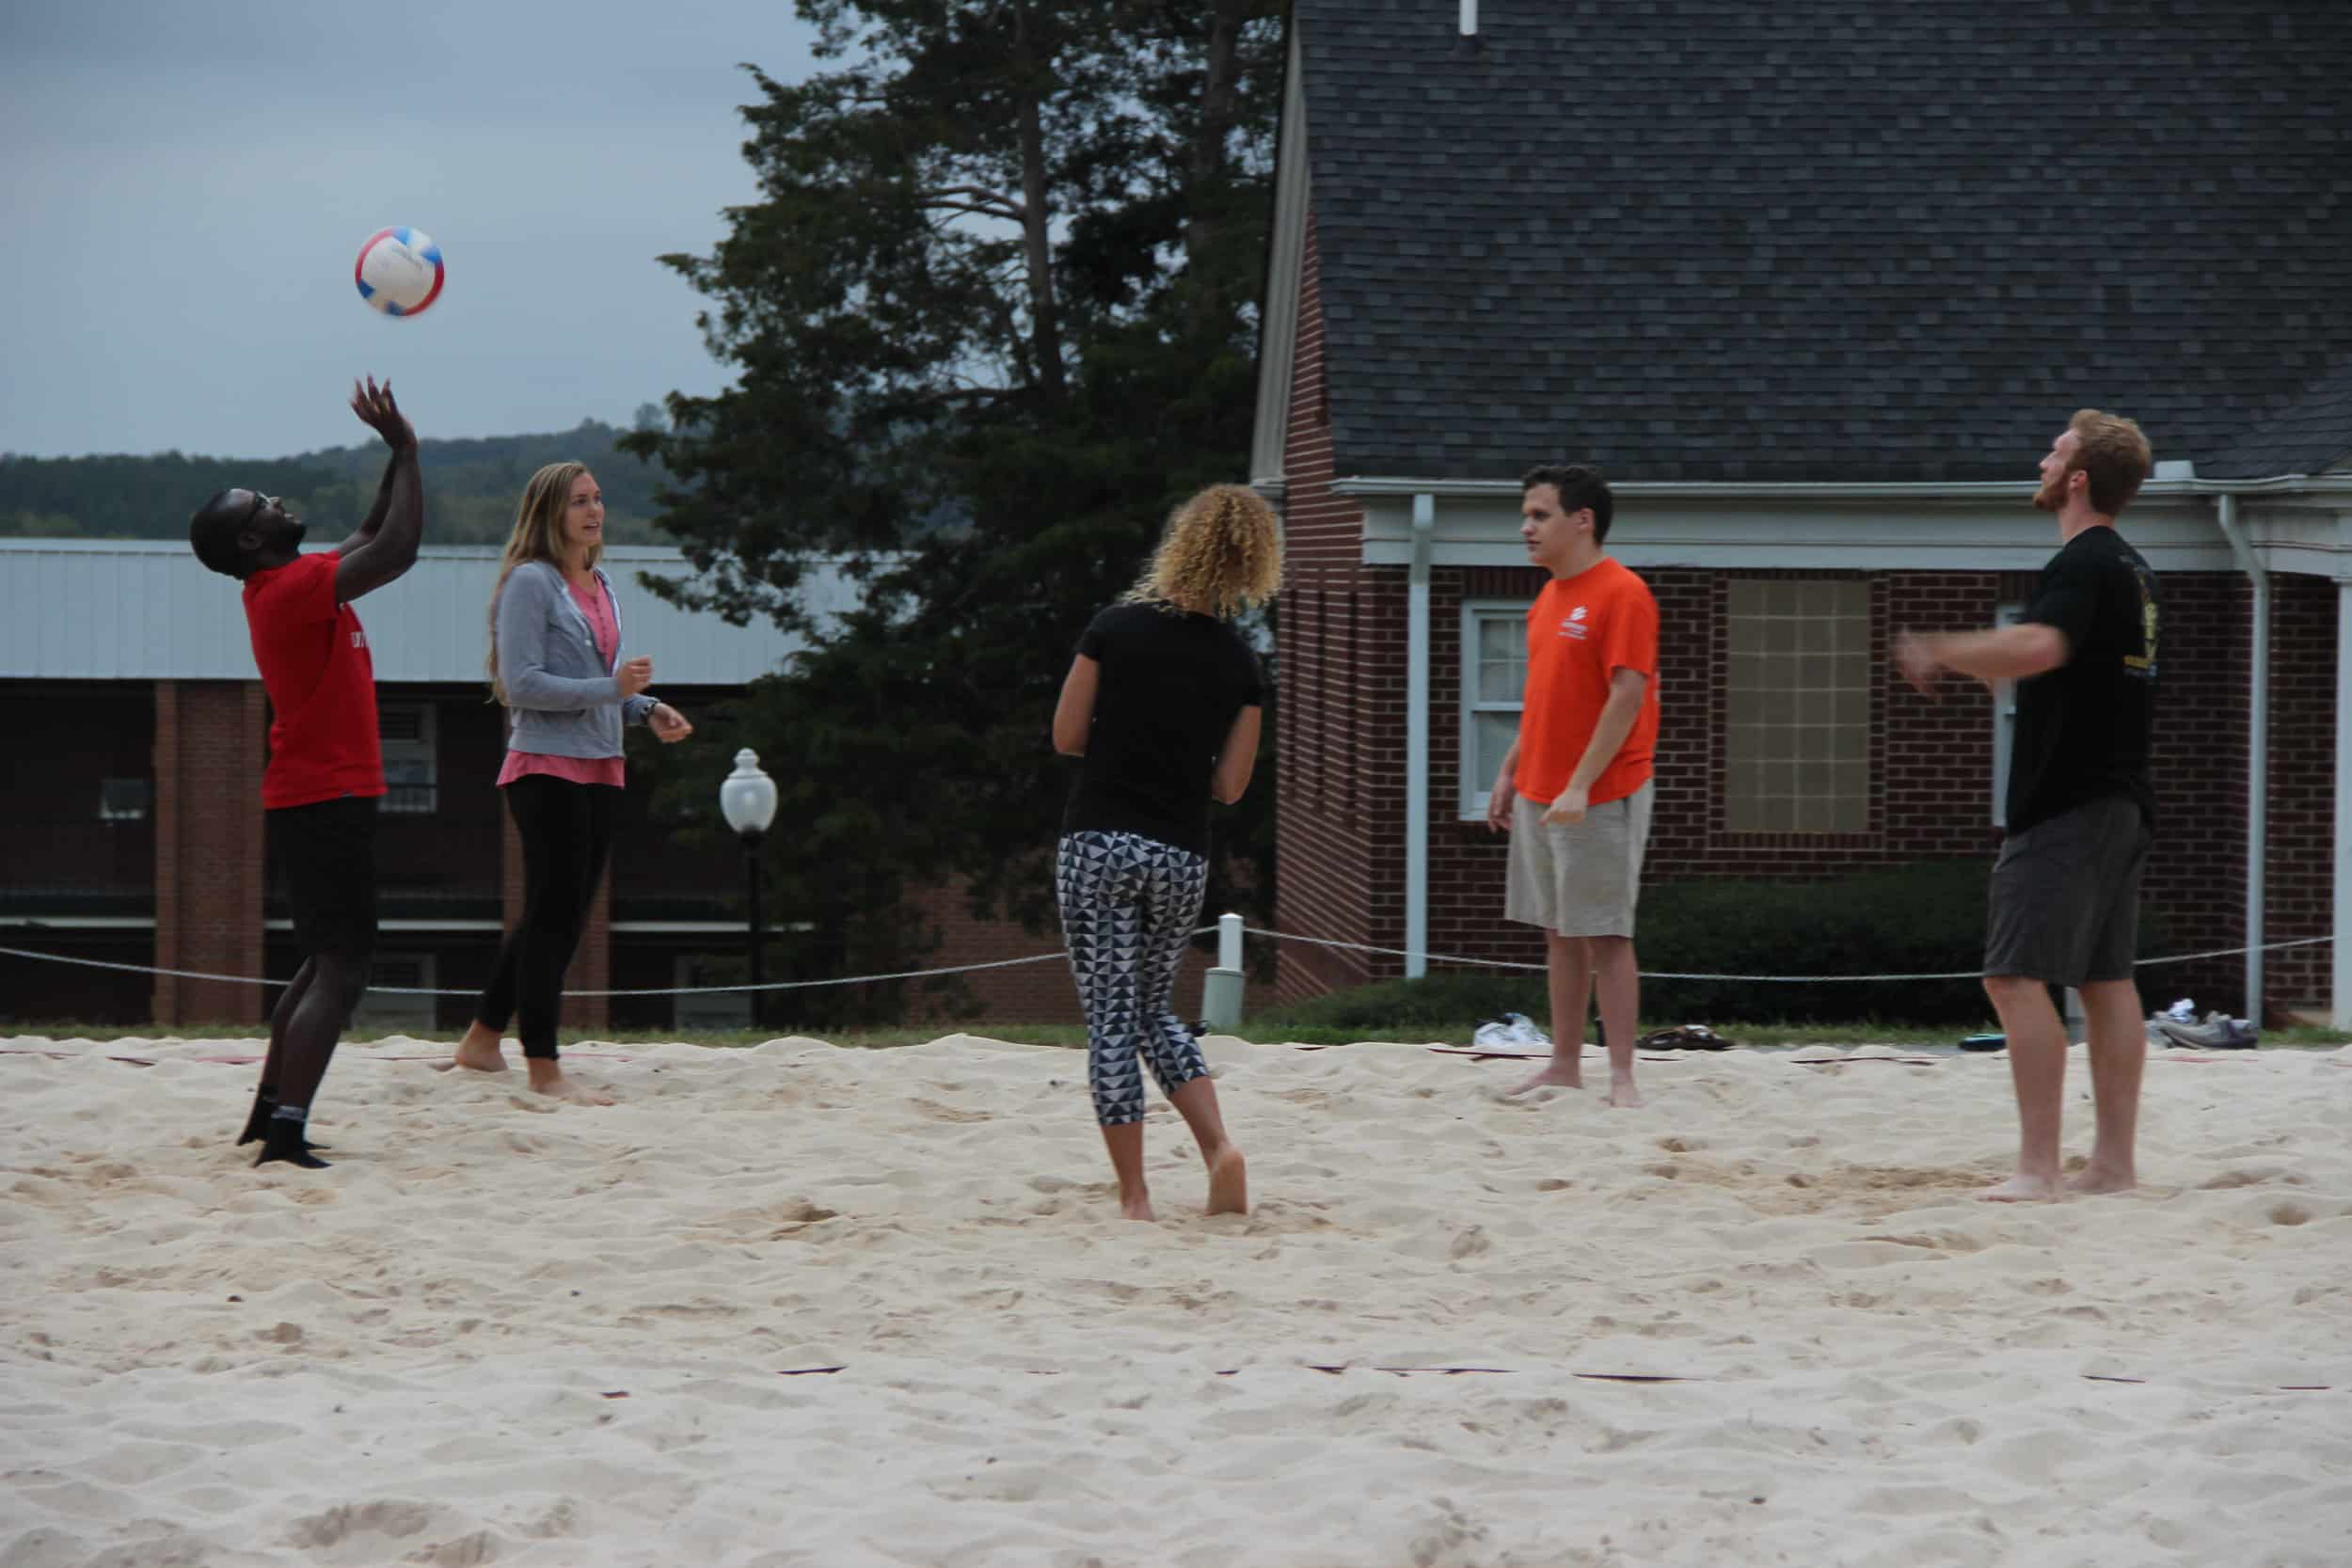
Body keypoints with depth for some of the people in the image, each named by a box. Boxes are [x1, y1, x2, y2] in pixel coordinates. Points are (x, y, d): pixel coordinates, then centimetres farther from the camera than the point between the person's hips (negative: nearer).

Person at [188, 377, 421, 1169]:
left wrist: (399, 456, 15)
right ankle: (287, 1132, -22)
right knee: (340, 971, -14)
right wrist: (405, 452, -17)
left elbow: (375, 539, 25)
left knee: (324, 963, 19)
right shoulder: (292, 589, -17)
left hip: (317, 798, 10)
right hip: (328, 799, -10)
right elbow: (396, 549, -25)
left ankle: (269, 1112, 24)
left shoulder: (291, 587, 12)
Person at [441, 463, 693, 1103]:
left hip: (599, 770, 9)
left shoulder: (600, 587, 16)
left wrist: (646, 709, 5)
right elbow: (522, 683, -17)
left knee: (557, 918, 12)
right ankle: (544, 1068, -4)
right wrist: (611, 689, -21)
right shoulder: (530, 583, -10)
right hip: (546, 768, -9)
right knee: (554, 916, -8)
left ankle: (481, 1041, 23)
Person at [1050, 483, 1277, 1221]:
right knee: (1154, 1010, 21)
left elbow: (1066, 736, -2)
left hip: (1099, 847, -3)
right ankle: (1220, 1148, 2)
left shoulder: (1116, 628, -6)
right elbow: (1230, 785, 3)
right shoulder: (1240, 666, 1)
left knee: (1112, 1018, 2)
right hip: (1181, 857, 3)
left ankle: (1134, 1196, -1)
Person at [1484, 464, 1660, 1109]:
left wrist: (1580, 787, -23)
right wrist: (1510, 772, 17)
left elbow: (1627, 697, -19)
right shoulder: (1550, 597, 14)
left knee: (1603, 935, -6)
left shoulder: (1622, 594, -14)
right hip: (1539, 794, 8)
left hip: (1599, 800, -8)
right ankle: (1564, 1066, 17)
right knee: (1559, 933, 11)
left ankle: (1621, 1076, -3)